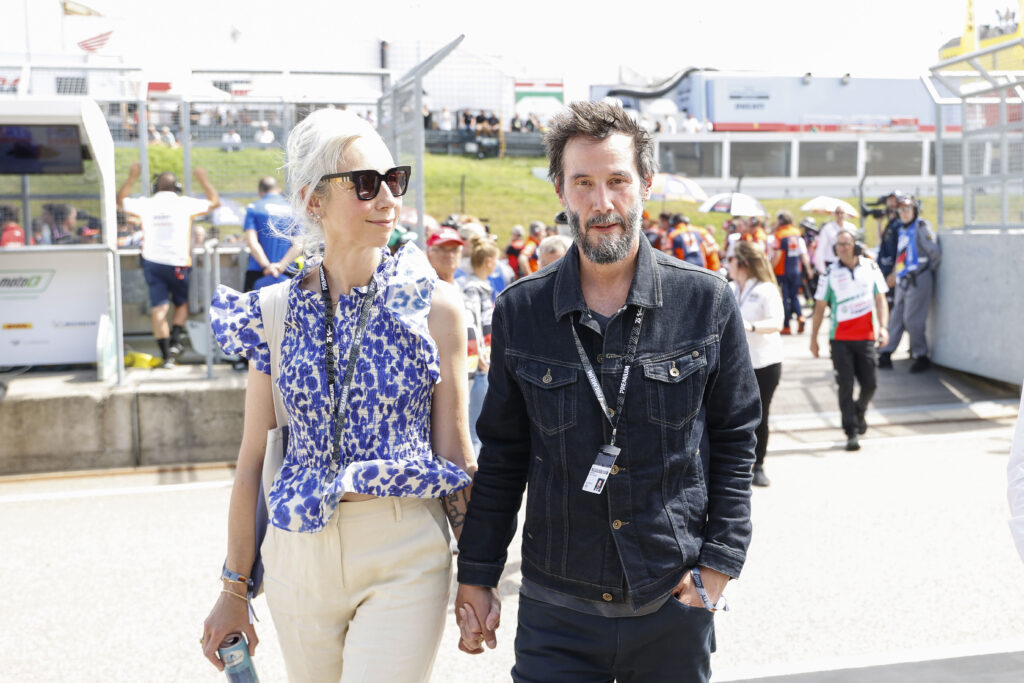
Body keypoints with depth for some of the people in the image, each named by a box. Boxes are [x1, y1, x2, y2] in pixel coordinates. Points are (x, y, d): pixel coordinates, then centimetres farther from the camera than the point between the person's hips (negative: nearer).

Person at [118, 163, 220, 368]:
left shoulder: (144, 204, 5)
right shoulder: (185, 203, -1)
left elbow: (120, 200, 24)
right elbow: (215, 202, 11)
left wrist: (132, 178, 30)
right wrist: (203, 180, 22)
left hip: (151, 262, 2)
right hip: (178, 264, -2)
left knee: (158, 308, 0)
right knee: (182, 303, 19)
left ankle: (166, 354, -2)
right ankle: (175, 341, 5)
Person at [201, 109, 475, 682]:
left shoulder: (432, 304, -5)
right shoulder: (279, 312, 1)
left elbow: (454, 450, -2)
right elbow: (254, 458, 5)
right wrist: (234, 589, 10)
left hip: (406, 558, -2)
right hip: (299, 554, 3)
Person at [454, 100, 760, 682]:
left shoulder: (708, 302, -5)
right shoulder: (519, 312, -2)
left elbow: (735, 440, 3)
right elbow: (502, 454, 5)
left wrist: (720, 563, -3)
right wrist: (476, 577, 5)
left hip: (676, 605, 0)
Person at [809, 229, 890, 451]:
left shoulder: (871, 268, 3)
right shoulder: (830, 274, -1)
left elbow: (880, 300, 7)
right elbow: (819, 307, 4)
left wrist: (883, 327, -8)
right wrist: (813, 339, 4)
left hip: (865, 336, 2)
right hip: (840, 338, -2)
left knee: (870, 383, 4)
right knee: (846, 385, -4)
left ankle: (859, 411, 35)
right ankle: (851, 432, 3)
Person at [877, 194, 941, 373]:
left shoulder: (921, 226, -7)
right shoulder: (902, 230, 17)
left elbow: (934, 251, -12)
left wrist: (929, 270, -2)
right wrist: (894, 274, 19)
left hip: (918, 280, -8)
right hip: (903, 281, 8)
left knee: (912, 320, -7)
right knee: (896, 318, 9)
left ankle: (921, 356, 4)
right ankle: (886, 354, 13)